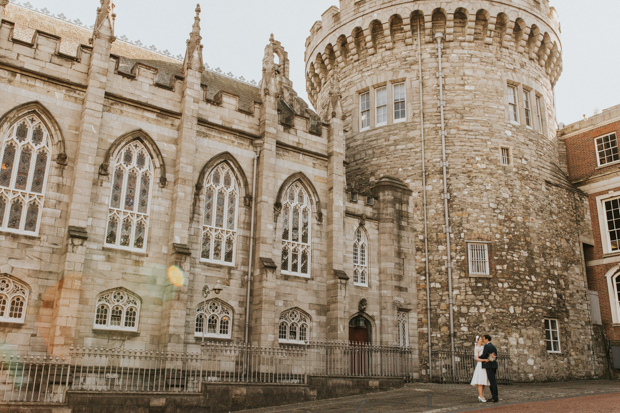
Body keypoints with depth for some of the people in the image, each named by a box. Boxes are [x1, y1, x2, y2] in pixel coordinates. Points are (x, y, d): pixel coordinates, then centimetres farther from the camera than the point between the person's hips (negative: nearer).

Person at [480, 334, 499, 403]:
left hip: (489, 366, -9)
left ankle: (495, 397, -6)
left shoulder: (486, 346, -10)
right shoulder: (493, 346, 17)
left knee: (492, 381, -7)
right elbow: (496, 357, 20)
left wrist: (478, 358, 4)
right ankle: (493, 396, 15)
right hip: (494, 365, 9)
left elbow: (484, 356, -14)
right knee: (492, 381, 13)